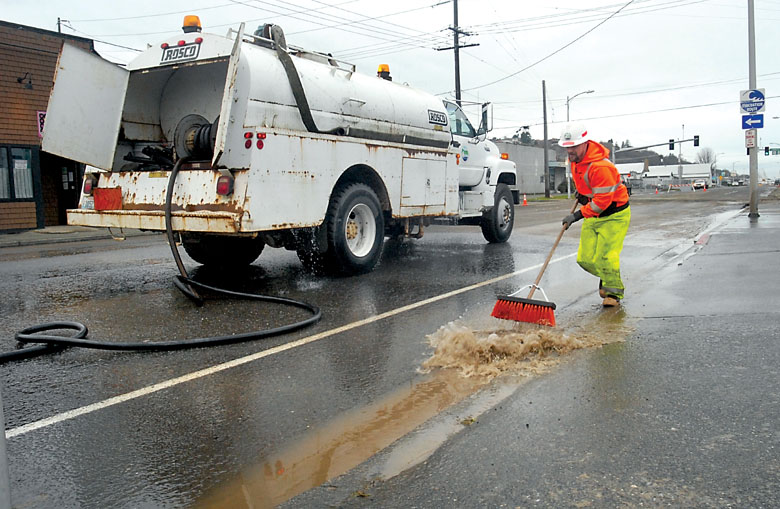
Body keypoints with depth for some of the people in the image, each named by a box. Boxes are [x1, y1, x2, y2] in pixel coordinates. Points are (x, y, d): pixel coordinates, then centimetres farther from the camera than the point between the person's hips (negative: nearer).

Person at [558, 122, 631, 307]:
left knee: (605, 257, -14)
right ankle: (606, 278, 32)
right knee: (585, 259, 3)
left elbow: (603, 200, -29)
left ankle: (614, 292, 8)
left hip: (614, 215, -8)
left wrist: (578, 215, -28)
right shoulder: (575, 158, -1)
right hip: (593, 215, 8)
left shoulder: (600, 167, -30)